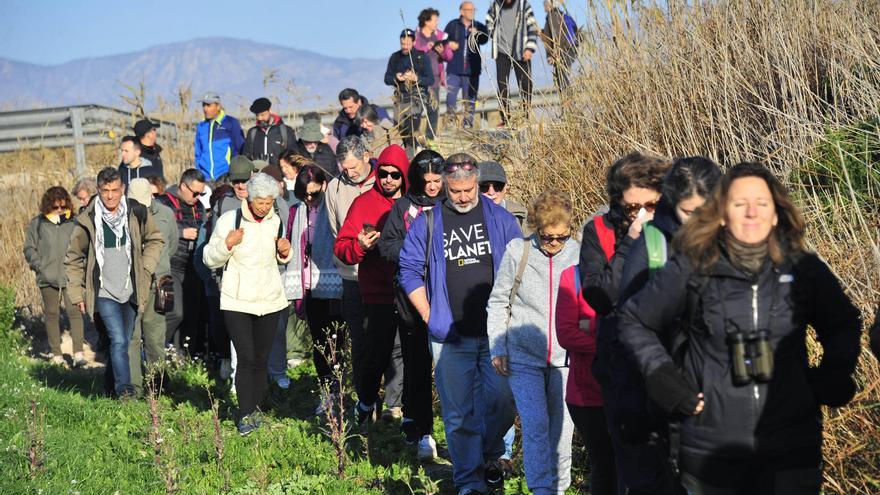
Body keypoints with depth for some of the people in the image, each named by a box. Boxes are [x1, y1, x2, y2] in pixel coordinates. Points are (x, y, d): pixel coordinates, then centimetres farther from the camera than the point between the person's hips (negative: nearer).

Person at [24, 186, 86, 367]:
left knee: (74, 311, -9)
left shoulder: (73, 222, 5)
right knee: (52, 314, 7)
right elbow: (29, 248, 10)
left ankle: (78, 353, -8)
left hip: (71, 276, -1)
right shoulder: (37, 223, 5)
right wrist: (39, 265, -3)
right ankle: (56, 354, 16)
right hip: (47, 277, 1)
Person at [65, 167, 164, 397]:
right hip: (104, 292, -3)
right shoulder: (87, 220, -8)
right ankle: (124, 388, -17)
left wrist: (146, 268, 2)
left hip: (131, 290, 3)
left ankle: (112, 383, 29)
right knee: (118, 341, -17)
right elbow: (74, 259, 4)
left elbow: (155, 240, 15)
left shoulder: (137, 213, -4)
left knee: (124, 341, 13)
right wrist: (77, 294, 2)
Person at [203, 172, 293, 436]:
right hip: (237, 302, -4)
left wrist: (285, 252, -3)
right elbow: (209, 259, -4)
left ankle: (255, 412, 18)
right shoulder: (229, 220, -7)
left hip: (269, 300, 4)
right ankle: (246, 415, -7)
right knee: (246, 358, -11)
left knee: (261, 360, 8)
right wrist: (227, 244, -21)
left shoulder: (276, 222, 6)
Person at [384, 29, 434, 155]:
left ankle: (410, 157, -23)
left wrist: (416, 78, -21)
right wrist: (396, 78, -12)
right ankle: (408, 152, 25)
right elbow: (387, 79, 10)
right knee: (401, 129, 7)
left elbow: (430, 80, -4)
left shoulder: (422, 57, -1)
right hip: (400, 97, 5)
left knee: (412, 129, -20)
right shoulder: (395, 57, 9)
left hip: (416, 96, -5)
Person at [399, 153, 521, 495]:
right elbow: (410, 271, 5)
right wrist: (430, 317, -3)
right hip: (450, 336, -1)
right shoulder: (427, 223, 3)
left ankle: (489, 455, 27)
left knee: (503, 400, -2)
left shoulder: (500, 219, 6)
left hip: (496, 332, 1)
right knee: (459, 413, 2)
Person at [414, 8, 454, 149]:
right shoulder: (416, 35, -1)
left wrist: (443, 52, -12)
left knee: (434, 108, 1)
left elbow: (449, 56, 9)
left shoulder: (440, 35, 11)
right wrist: (426, 48, -20)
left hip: (434, 78, 4)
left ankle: (430, 138, 8)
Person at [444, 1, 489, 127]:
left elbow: (484, 39, -12)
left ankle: (468, 124, 13)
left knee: (470, 99, 6)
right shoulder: (452, 25, 5)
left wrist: (477, 34, -32)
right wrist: (448, 44, -12)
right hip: (454, 69, -1)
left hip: (472, 70, 1)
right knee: (450, 98, -6)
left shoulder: (479, 26, 6)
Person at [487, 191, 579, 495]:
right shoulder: (518, 252, -3)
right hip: (523, 356, -1)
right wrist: (497, 349, 2)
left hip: (565, 359, 1)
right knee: (535, 424, -9)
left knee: (561, 427, 7)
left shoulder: (578, 255, -2)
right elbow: (498, 302, 5)